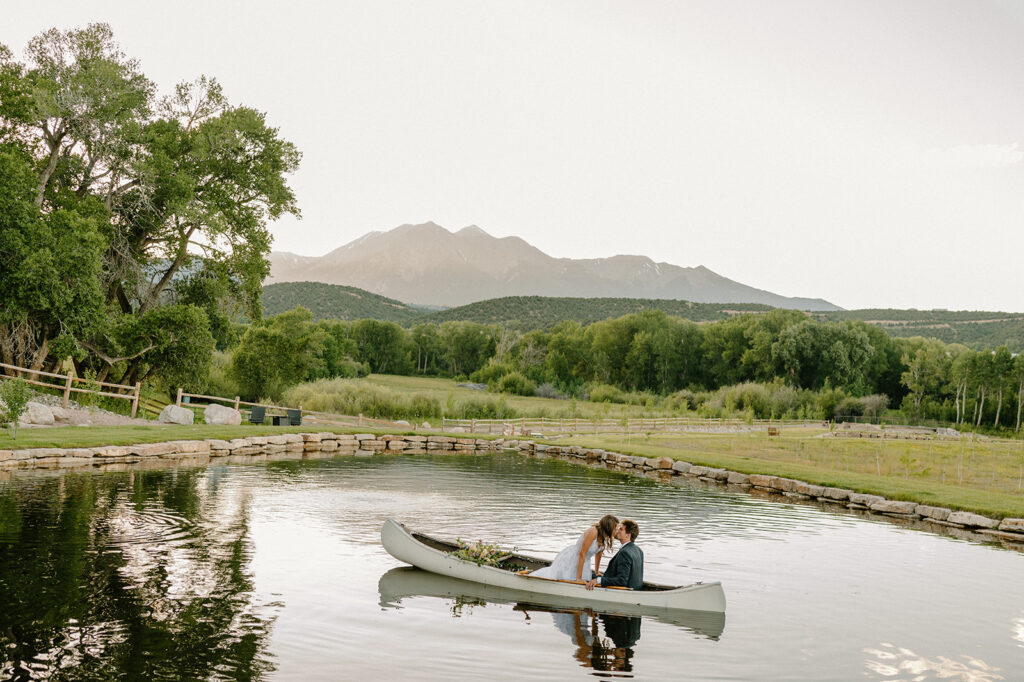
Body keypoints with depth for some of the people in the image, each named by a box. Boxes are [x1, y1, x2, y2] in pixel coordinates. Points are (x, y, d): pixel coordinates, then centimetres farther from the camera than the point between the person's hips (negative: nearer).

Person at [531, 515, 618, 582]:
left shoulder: (605, 536, -7)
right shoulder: (593, 532, -31)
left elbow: (599, 553, 11)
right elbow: (582, 554, -30)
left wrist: (596, 572, 22)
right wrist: (578, 578, -28)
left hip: (582, 561, 8)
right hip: (570, 558, -8)